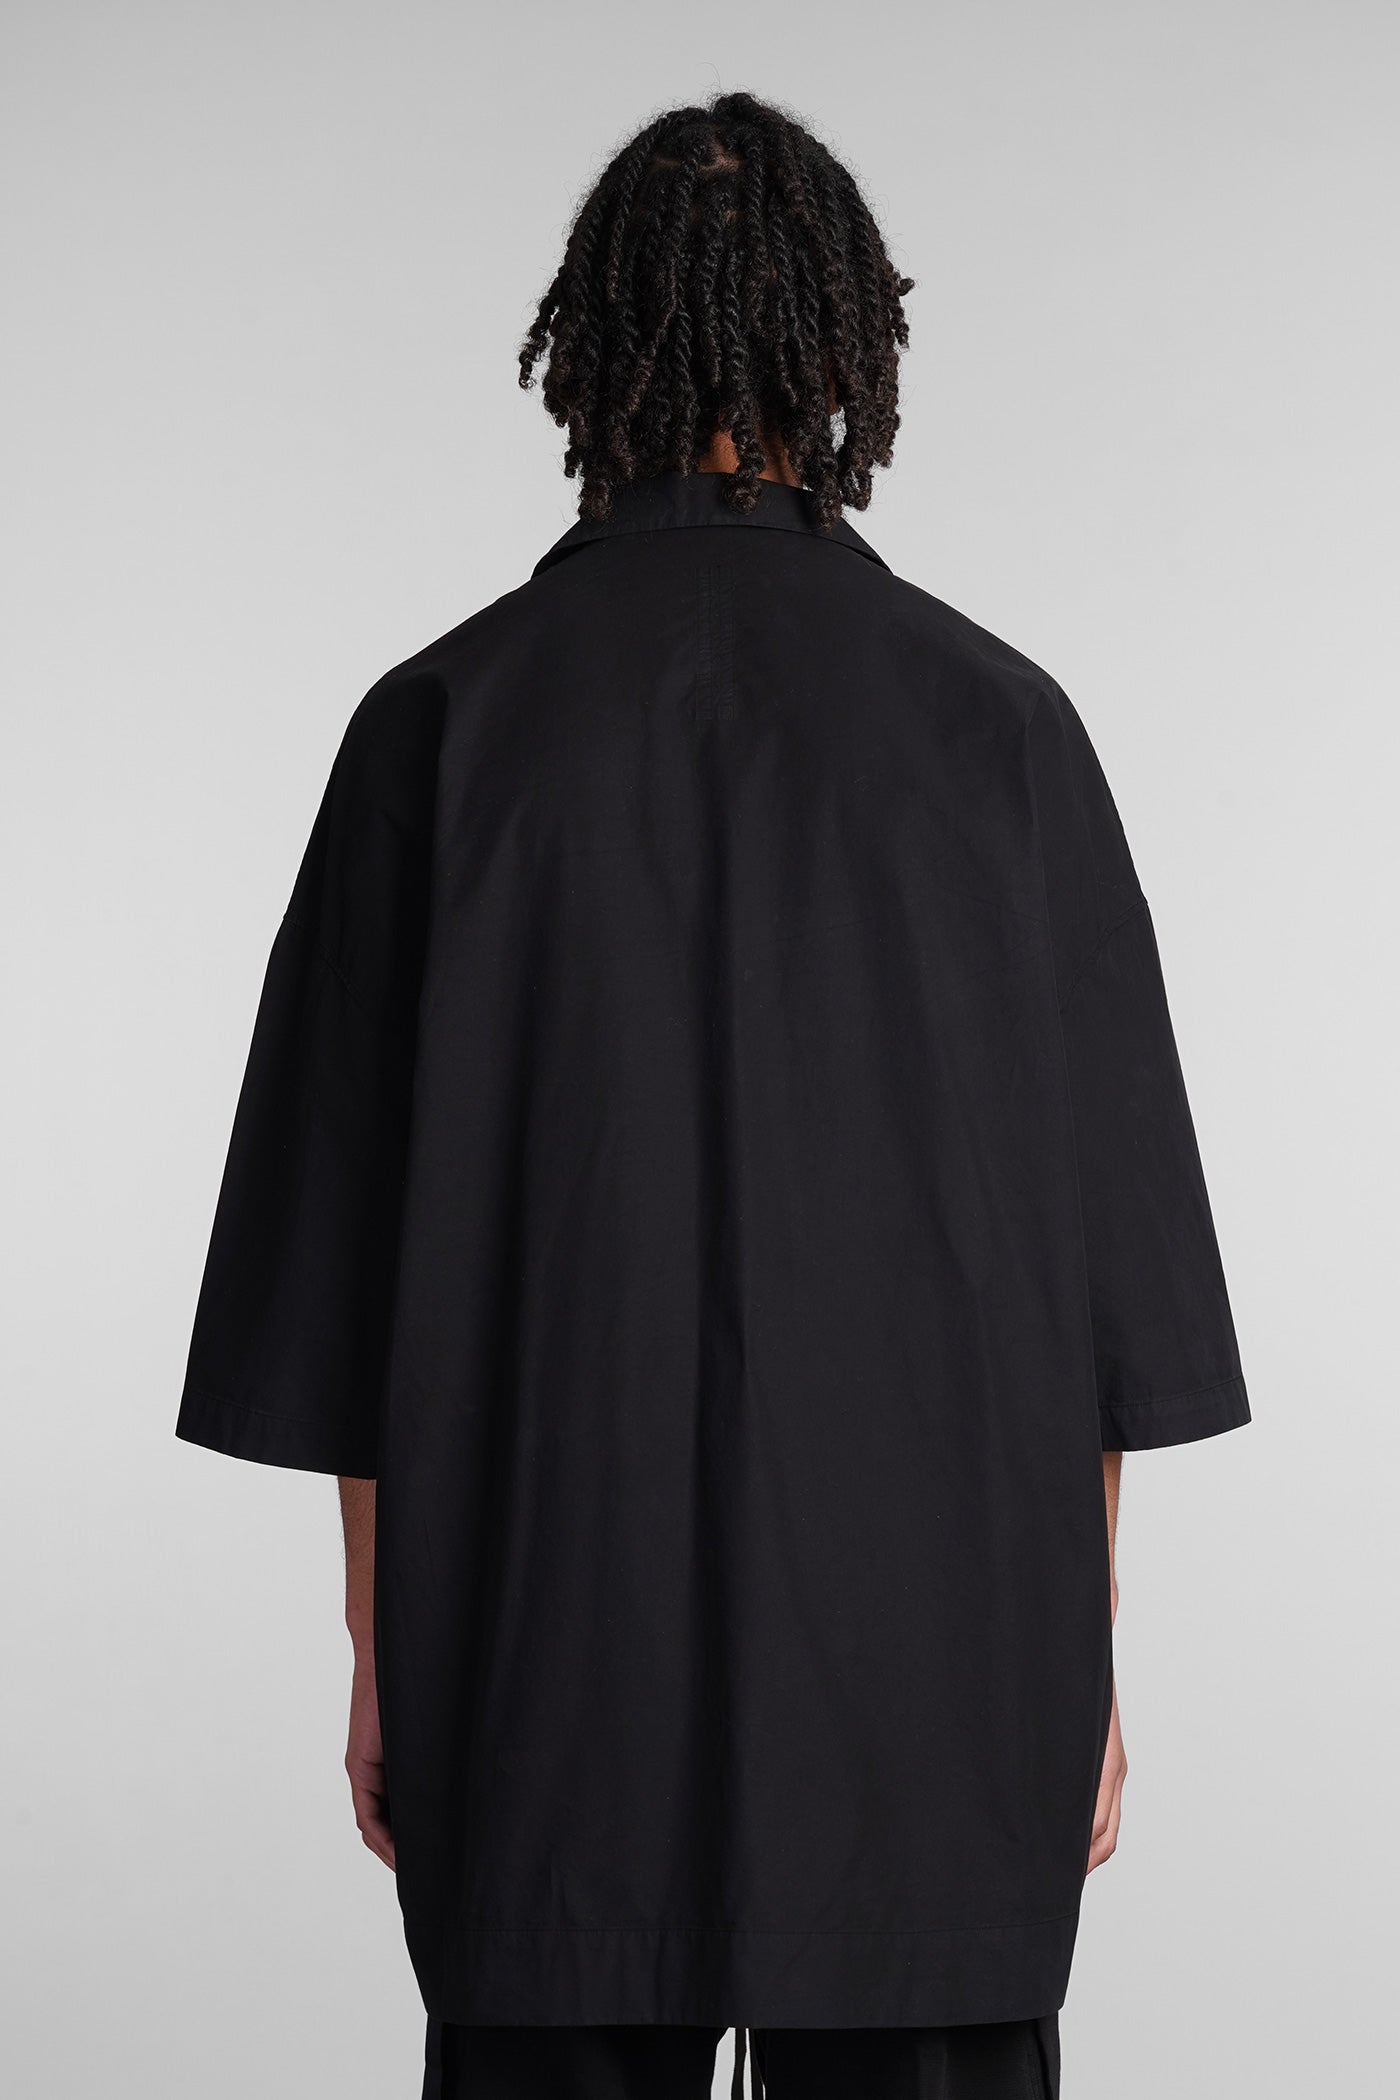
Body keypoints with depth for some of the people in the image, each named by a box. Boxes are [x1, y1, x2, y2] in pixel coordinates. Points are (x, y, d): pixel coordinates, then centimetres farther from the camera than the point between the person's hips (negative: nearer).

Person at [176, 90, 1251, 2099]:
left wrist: (380, 1652, 6)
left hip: (559, 1640, 0)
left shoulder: (444, 722, -5)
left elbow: (357, 1240, -4)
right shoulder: (1001, 723, -3)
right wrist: (1089, 1658, 7)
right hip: (937, 1656, 0)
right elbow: (1100, 1235, -2)